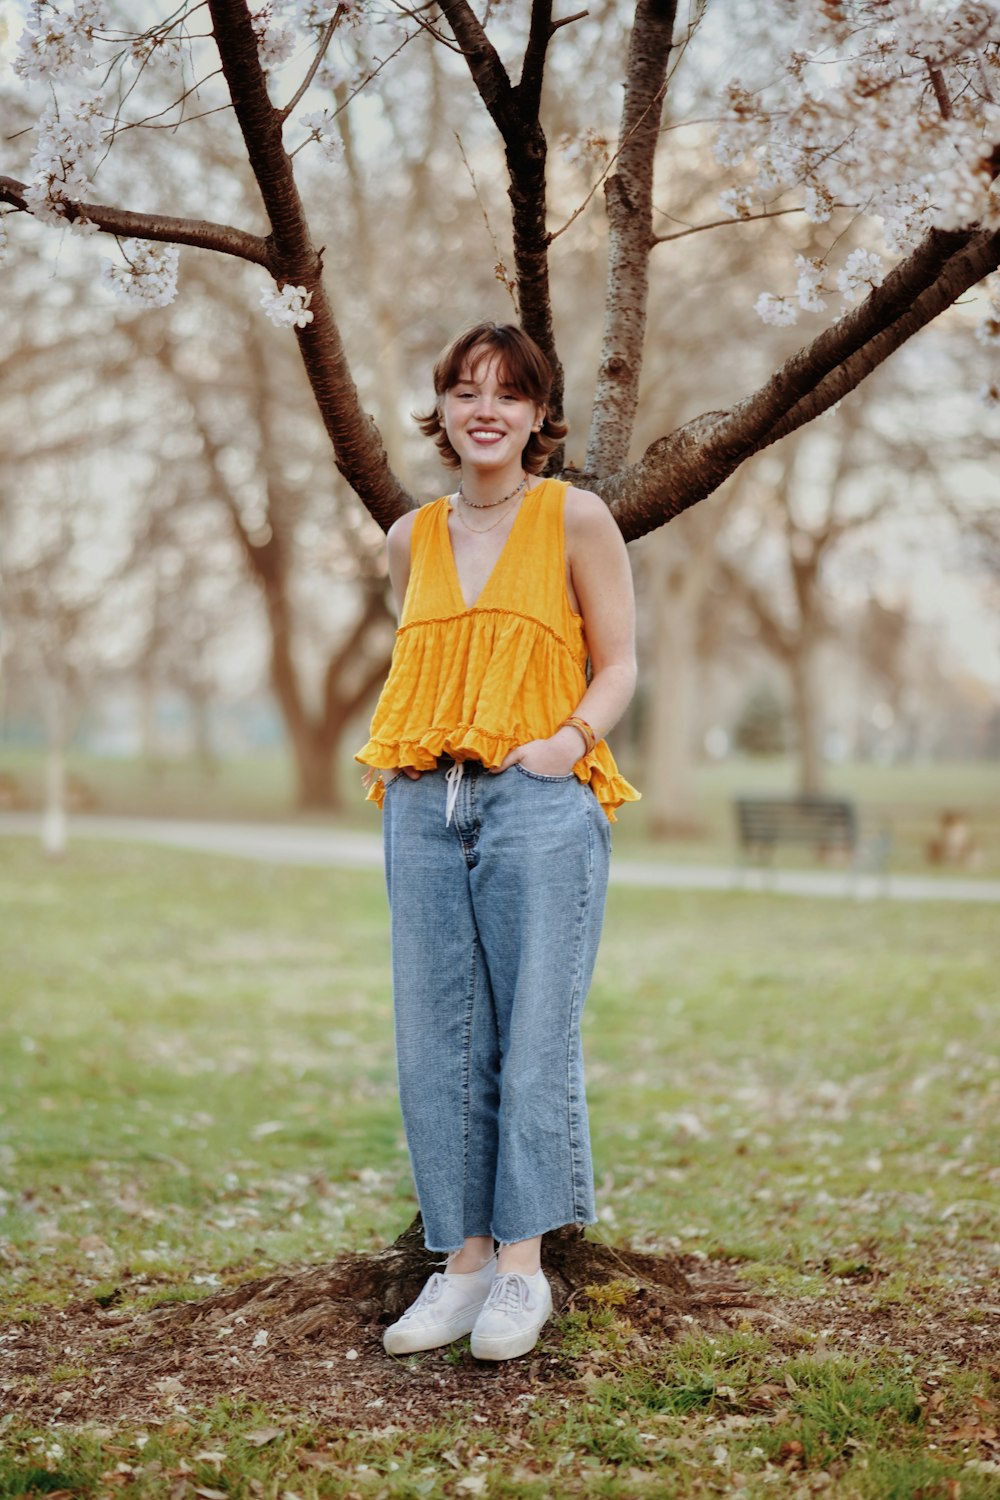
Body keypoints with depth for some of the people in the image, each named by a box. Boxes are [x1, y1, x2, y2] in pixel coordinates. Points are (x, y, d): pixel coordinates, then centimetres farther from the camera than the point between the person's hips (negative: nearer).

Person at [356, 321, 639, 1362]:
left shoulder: (576, 518, 5)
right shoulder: (411, 539, 16)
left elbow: (618, 663, 5)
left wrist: (572, 737, -13)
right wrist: (390, 753, 8)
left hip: (538, 802, -4)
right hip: (425, 806, 4)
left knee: (534, 1033, -5)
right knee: (436, 1042, 3)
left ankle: (523, 1263, 4)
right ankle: (462, 1260, 11)